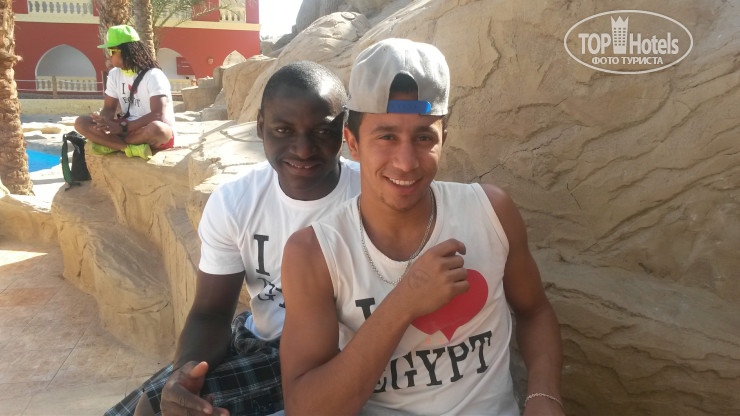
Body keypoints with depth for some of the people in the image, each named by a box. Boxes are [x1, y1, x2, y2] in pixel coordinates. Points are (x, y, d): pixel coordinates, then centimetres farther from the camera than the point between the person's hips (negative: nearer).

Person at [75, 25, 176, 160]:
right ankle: (131, 148, -26)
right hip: (128, 126, 7)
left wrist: (122, 127, -28)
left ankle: (111, 145, -18)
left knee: (155, 128, -43)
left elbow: (158, 115, -25)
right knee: (81, 122, -9)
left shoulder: (153, 76, -15)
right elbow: (109, 108, 7)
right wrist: (105, 122, -18)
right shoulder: (114, 74, 7)